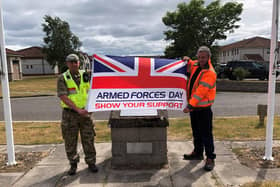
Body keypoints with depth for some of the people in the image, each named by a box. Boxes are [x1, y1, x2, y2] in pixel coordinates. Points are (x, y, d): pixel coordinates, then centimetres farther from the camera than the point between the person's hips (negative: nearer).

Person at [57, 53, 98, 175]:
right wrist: (78, 109, -21)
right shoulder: (63, 78, -4)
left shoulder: (85, 75, 5)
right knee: (70, 141, 9)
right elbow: (63, 97, -13)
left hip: (85, 113, 2)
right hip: (70, 114, -2)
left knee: (88, 139, 8)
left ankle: (91, 162, 23)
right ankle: (73, 164, 27)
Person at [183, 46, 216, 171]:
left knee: (206, 134, -1)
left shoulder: (210, 73, -19)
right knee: (196, 132, 19)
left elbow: (201, 92, -26)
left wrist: (190, 105, -30)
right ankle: (198, 152, 34)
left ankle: (210, 158, 11)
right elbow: (188, 67, 31)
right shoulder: (196, 65, 6)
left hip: (203, 108, -8)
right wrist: (187, 60, 9)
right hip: (194, 106, 8)